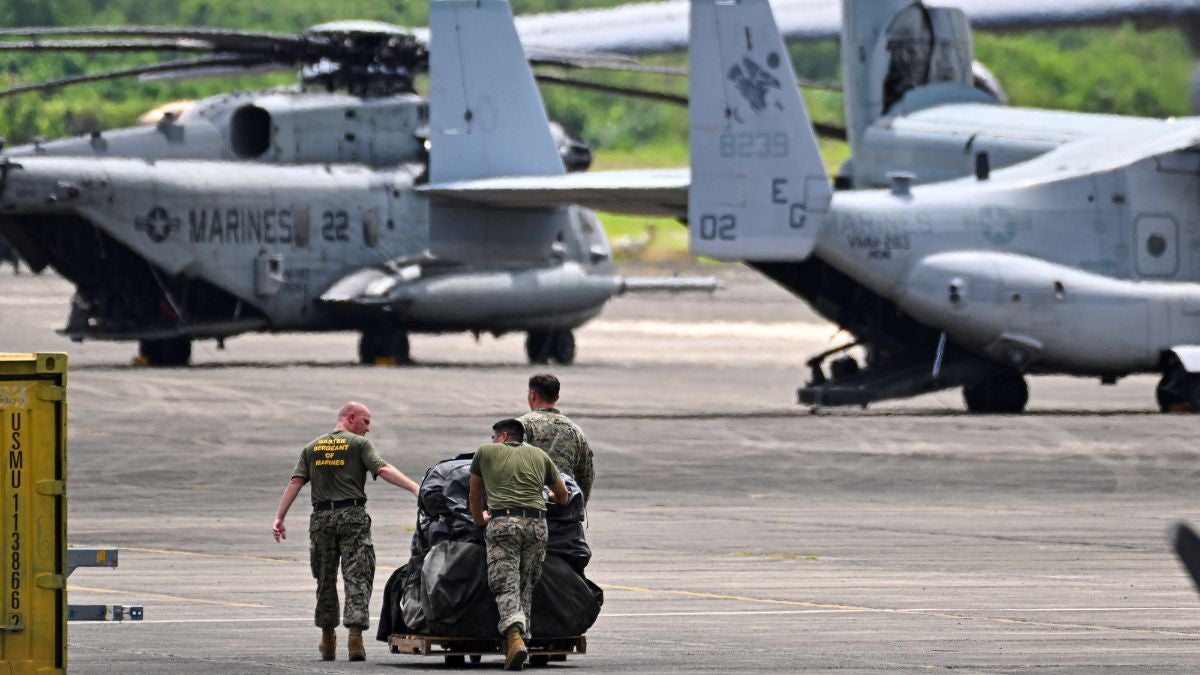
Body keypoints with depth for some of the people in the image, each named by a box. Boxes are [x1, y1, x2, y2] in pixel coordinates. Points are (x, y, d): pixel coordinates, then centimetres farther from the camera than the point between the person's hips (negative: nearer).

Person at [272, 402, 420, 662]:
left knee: (325, 579, 14)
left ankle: (327, 639, 18)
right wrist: (415, 488, -19)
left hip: (321, 518, 4)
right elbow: (383, 470, -13)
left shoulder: (312, 448, 14)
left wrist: (279, 518, 4)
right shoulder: (359, 444, 1)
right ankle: (355, 634, -20)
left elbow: (295, 482, 6)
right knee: (357, 578, -6)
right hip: (352, 514, -4)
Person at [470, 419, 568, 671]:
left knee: (506, 586, -9)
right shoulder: (539, 456, 25)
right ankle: (523, 635, 4)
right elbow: (562, 496, 37)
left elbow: (475, 495, 31)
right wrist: (550, 498, 60)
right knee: (526, 587, 12)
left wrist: (479, 520, 49)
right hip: (537, 523, 3)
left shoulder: (485, 452, 19)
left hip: (502, 521, -3)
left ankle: (514, 638, -30)